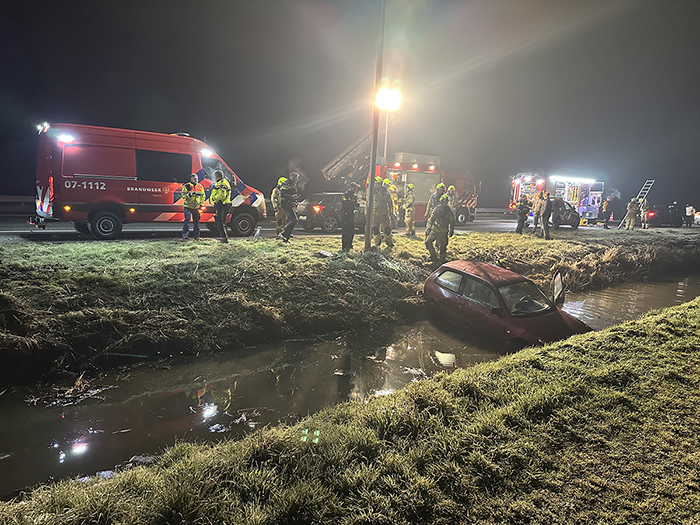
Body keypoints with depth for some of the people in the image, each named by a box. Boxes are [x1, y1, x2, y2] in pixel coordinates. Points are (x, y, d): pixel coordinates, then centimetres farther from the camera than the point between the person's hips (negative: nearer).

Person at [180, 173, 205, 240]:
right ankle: (185, 233, -14)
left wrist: (201, 203, 8)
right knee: (187, 219, -18)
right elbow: (183, 196, -5)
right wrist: (189, 195, -24)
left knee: (196, 221, 7)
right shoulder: (186, 186, -3)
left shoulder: (200, 187, 8)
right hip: (188, 206, -4)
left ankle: (196, 235, 15)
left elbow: (202, 196, 19)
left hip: (196, 207, 4)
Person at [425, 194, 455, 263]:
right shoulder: (437, 208, 3)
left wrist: (451, 232, 5)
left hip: (443, 232, -4)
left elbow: (452, 222, 1)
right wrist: (428, 227, 9)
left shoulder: (449, 211, -8)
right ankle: (434, 257, 11)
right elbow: (431, 218, 11)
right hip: (434, 230, 4)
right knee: (428, 242, -2)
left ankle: (442, 260, 21)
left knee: (442, 246, 3)